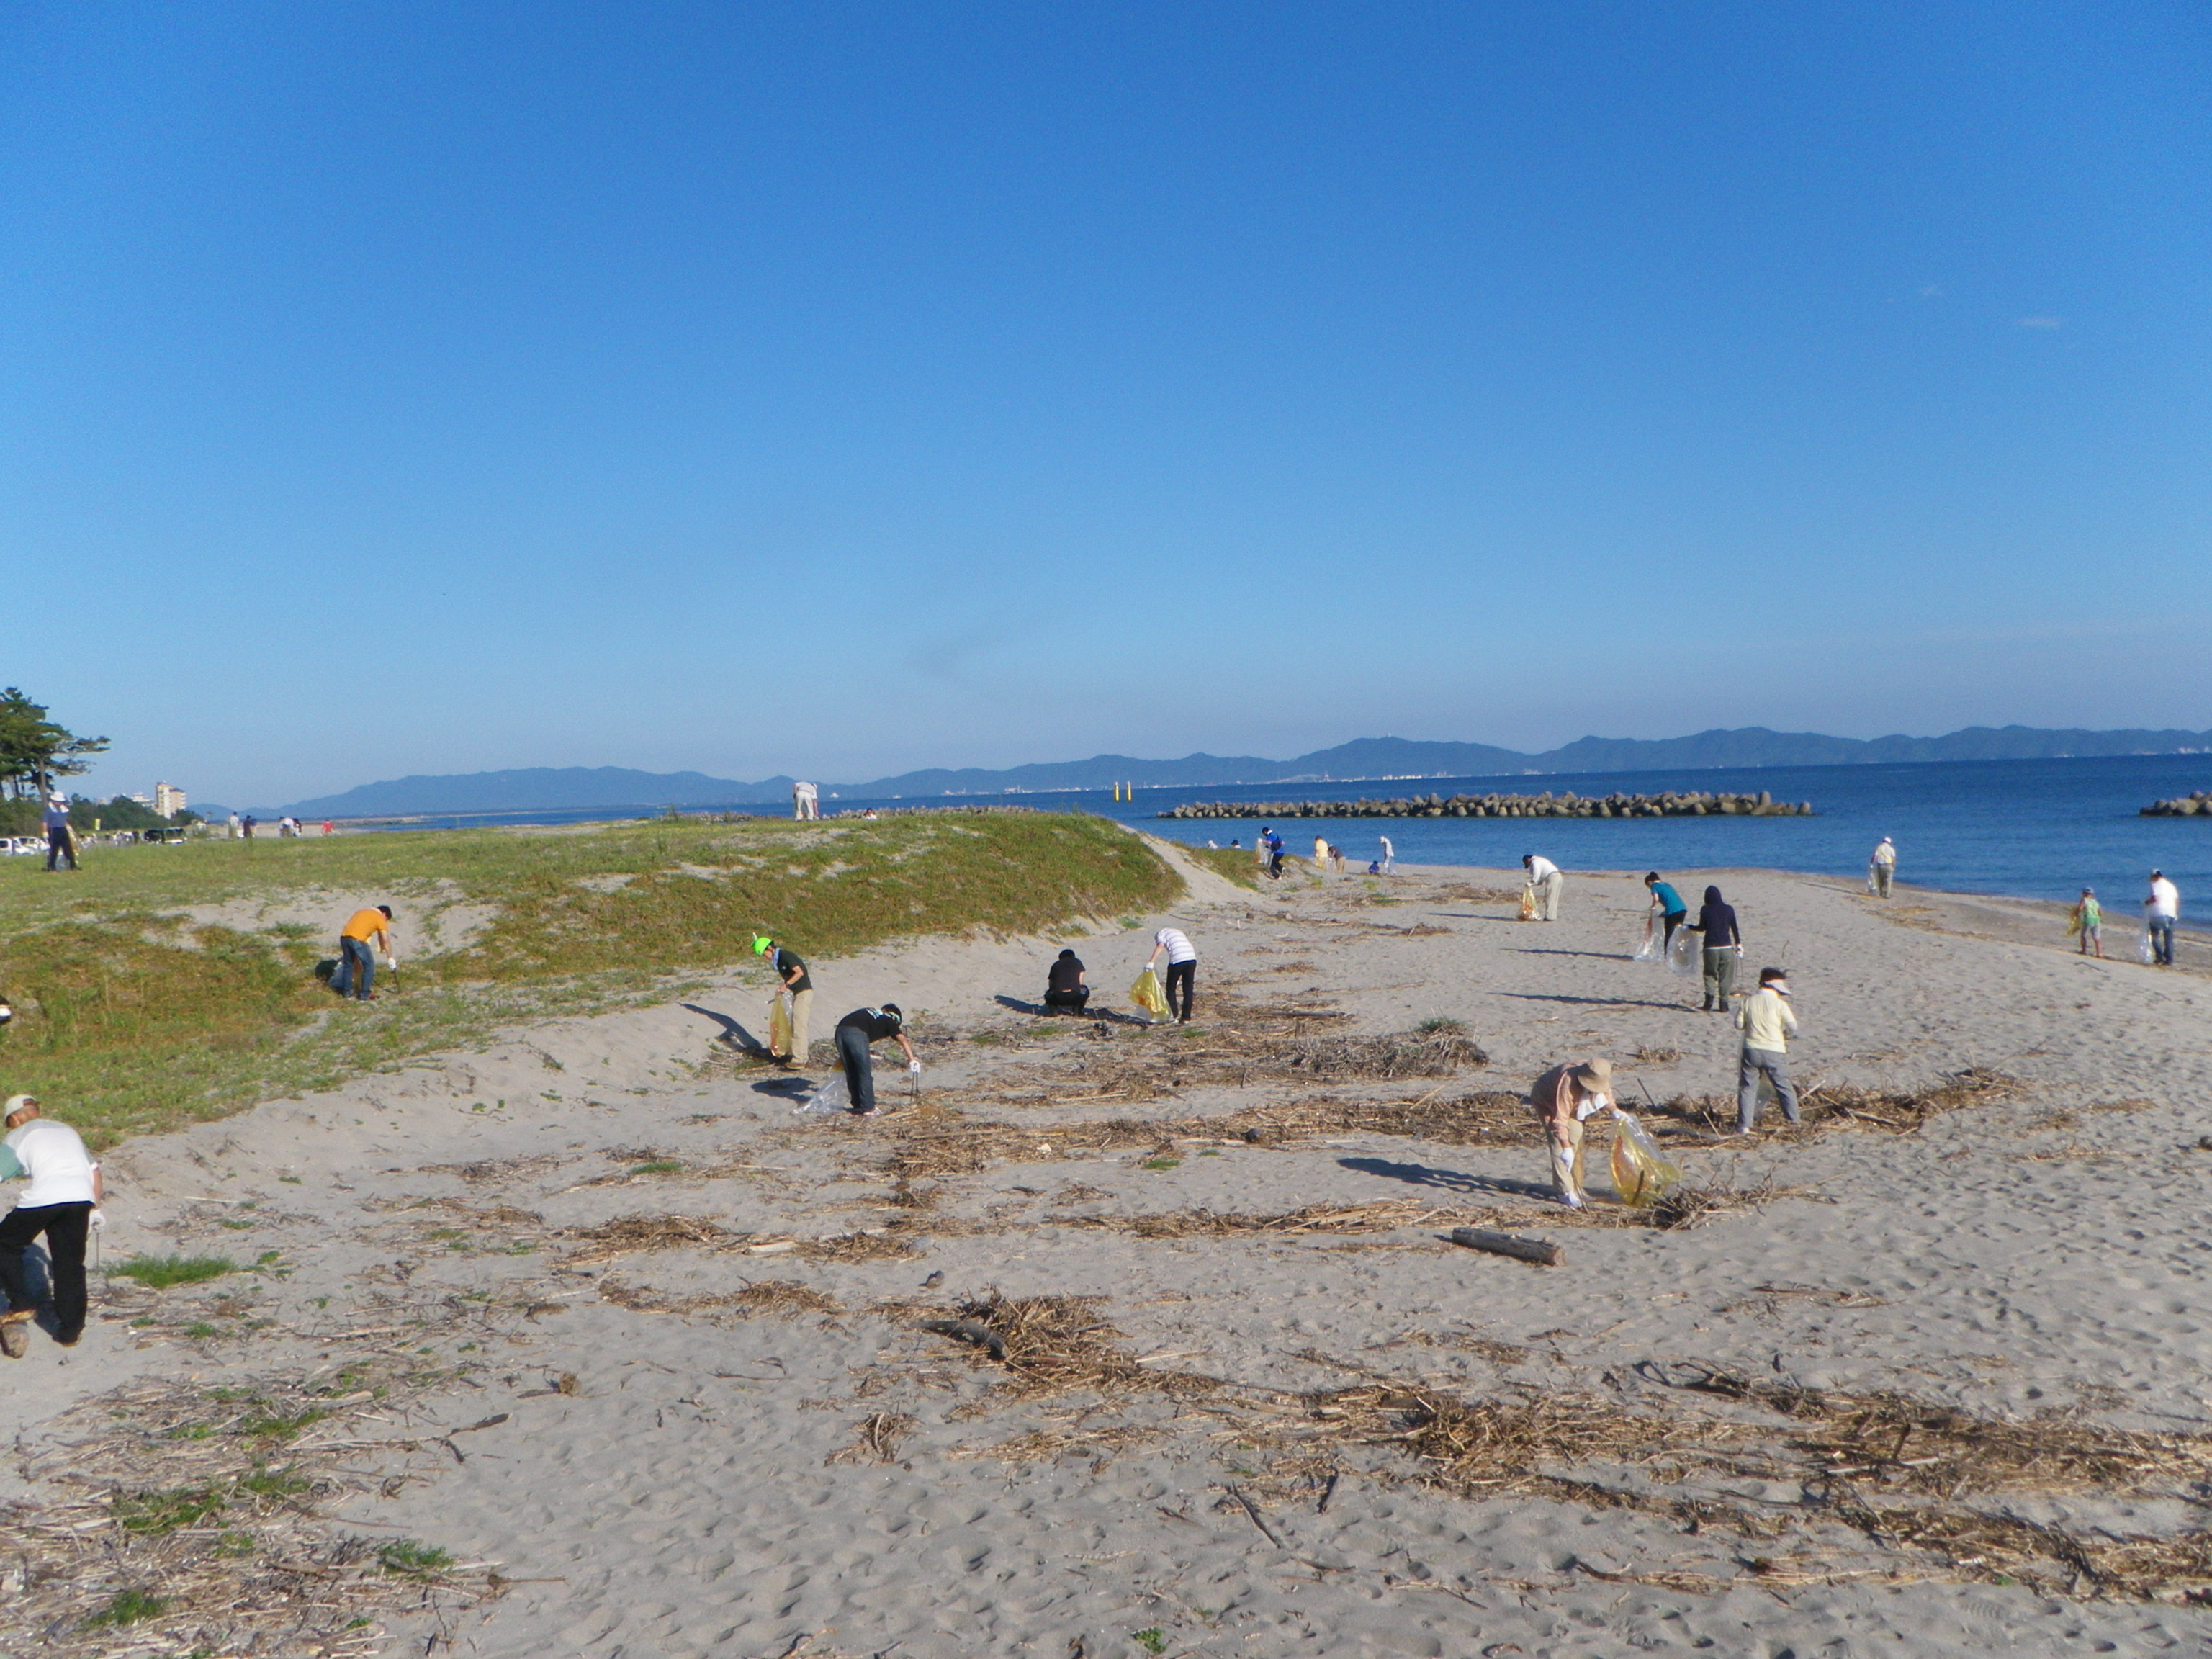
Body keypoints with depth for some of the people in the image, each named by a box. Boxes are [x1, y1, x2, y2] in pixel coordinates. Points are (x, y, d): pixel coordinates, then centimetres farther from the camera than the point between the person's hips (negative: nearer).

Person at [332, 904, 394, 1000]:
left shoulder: (361, 912, 31)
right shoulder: (380, 918, 12)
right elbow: (385, 940, 8)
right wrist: (390, 958, 10)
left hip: (344, 937, 6)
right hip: (358, 939, -6)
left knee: (348, 964, 24)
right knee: (369, 965, 7)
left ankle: (346, 992, 31)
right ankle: (364, 995, 6)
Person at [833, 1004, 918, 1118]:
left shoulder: (869, 1012, 36)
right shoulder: (889, 1021, 20)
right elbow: (903, 1040, 9)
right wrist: (912, 1059, 3)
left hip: (840, 1030, 6)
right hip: (857, 1033, -6)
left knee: (851, 1073, 17)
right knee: (865, 1073, 6)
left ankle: (858, 1107, 25)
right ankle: (867, 1109, 8)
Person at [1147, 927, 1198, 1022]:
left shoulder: (1161, 933, 15)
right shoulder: (1179, 932, 33)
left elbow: (1160, 946, -7)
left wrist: (1151, 962, -14)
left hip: (1177, 960, -5)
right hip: (1192, 958, 5)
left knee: (1171, 989, 13)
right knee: (1188, 990, 12)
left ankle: (1174, 1016, 13)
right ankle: (1186, 1018, 15)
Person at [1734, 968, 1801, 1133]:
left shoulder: (1748, 1001, 1)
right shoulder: (1779, 1004, -8)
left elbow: (1739, 1024, 4)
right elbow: (1793, 1027, -8)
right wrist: (1785, 1035, 13)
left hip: (1751, 1050, 2)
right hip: (1774, 1052, -2)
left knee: (1747, 1088, 6)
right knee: (1784, 1087, 13)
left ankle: (1744, 1125, 0)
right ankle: (1794, 1121, 21)